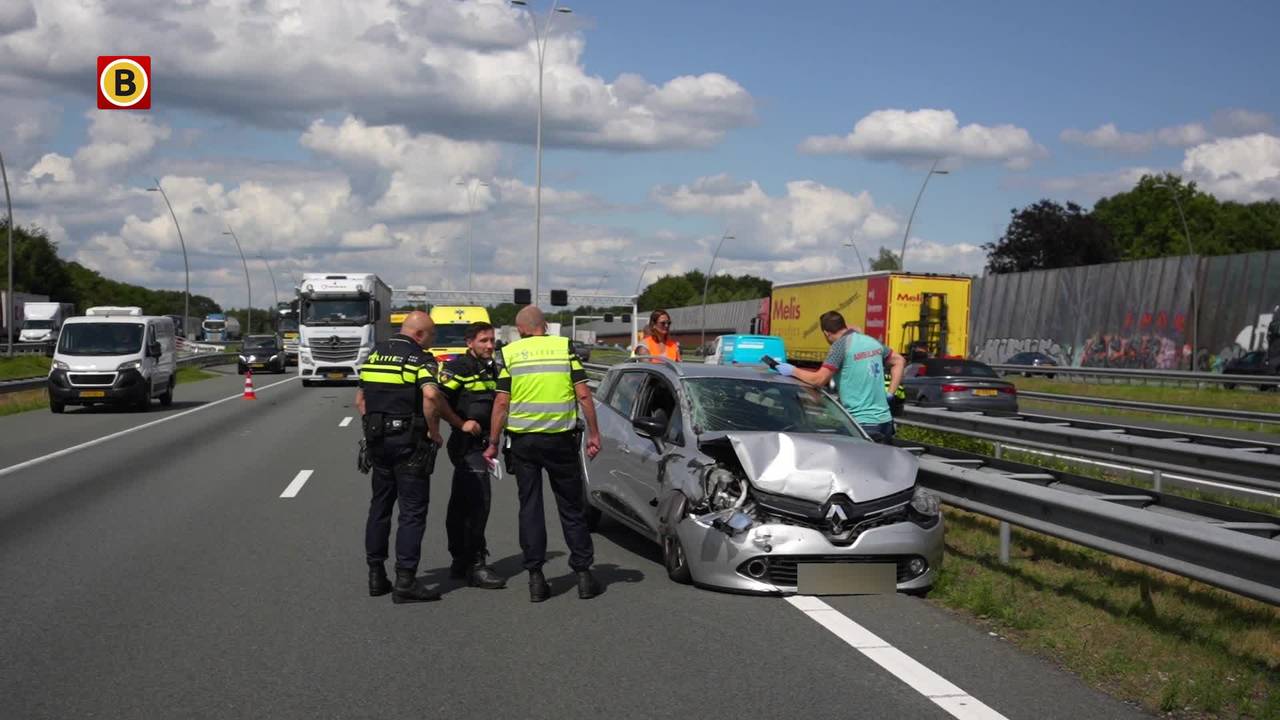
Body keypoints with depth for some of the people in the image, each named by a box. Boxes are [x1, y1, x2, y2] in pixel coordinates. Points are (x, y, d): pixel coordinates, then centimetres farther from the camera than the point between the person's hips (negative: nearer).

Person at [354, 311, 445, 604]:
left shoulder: (374, 354, 13)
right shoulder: (420, 358, -9)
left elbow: (360, 399, 16)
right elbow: (429, 396, -25)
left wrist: (370, 428, 17)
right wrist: (434, 432, -14)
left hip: (377, 440, 7)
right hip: (409, 442, -6)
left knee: (379, 506, 16)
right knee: (412, 511, -2)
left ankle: (376, 574, 20)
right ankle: (405, 581, -4)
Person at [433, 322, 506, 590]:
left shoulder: (491, 369, 16)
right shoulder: (458, 367, -11)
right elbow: (437, 399, -21)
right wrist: (461, 424, -19)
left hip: (480, 444, 9)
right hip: (467, 444, -9)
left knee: (461, 504, 15)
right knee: (478, 500, -14)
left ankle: (460, 562, 23)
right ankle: (475, 566, -13)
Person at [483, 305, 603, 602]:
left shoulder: (510, 353, 2)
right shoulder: (565, 347, 2)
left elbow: (501, 403, -2)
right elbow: (583, 395, -4)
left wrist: (493, 444, 5)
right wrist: (594, 434, 3)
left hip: (523, 440, 0)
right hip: (561, 438, 0)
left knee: (529, 506, 7)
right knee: (571, 506, 9)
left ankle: (536, 577, 7)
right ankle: (583, 573, 10)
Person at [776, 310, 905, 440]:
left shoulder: (841, 345, -11)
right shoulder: (872, 341, 12)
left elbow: (819, 380, -15)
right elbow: (899, 361, 23)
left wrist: (793, 371, -1)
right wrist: (890, 393, 18)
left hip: (862, 424, -7)